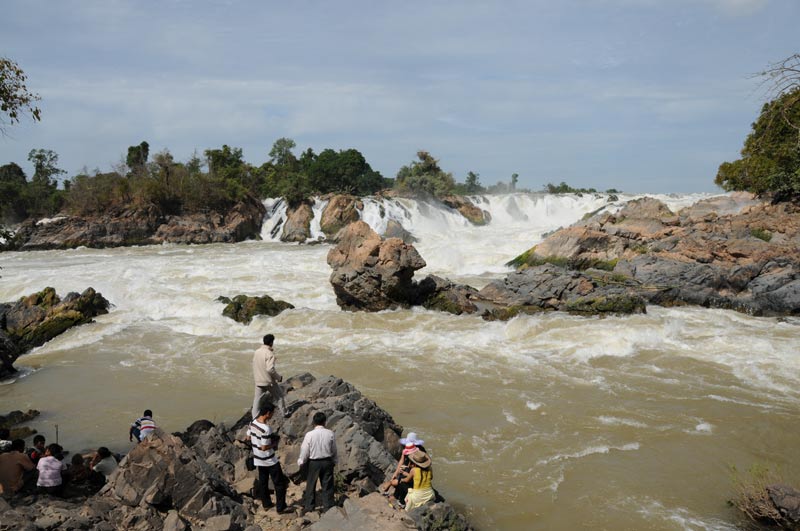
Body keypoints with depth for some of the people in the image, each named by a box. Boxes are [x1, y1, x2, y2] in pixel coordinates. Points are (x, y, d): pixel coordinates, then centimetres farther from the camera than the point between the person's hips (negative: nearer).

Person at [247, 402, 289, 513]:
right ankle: (280, 508, 11)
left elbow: (249, 437, 7)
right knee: (280, 483, 6)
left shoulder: (252, 423, -6)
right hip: (270, 460, -8)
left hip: (258, 459, 8)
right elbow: (264, 447, -27)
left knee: (262, 481, 21)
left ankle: (266, 504, 34)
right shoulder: (266, 429, -31)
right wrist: (274, 444, -11)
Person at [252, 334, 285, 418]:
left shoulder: (257, 352, 3)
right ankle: (284, 413, 25)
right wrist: (279, 377, -13)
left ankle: (254, 418, 8)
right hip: (268, 381, -6)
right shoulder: (269, 354, -20)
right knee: (279, 395, 15)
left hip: (258, 381, 6)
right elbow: (270, 369, -27)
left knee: (257, 399, 9)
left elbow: (255, 366, 11)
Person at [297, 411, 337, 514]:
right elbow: (334, 450, 1)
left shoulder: (309, 435, -16)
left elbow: (304, 451, -7)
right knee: (327, 485, 12)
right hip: (327, 462, 2)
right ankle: (327, 507, 18)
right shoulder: (330, 434, -10)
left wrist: (301, 462, 10)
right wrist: (334, 462, 17)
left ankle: (308, 506, 25)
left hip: (314, 463, -1)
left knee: (311, 485, 15)